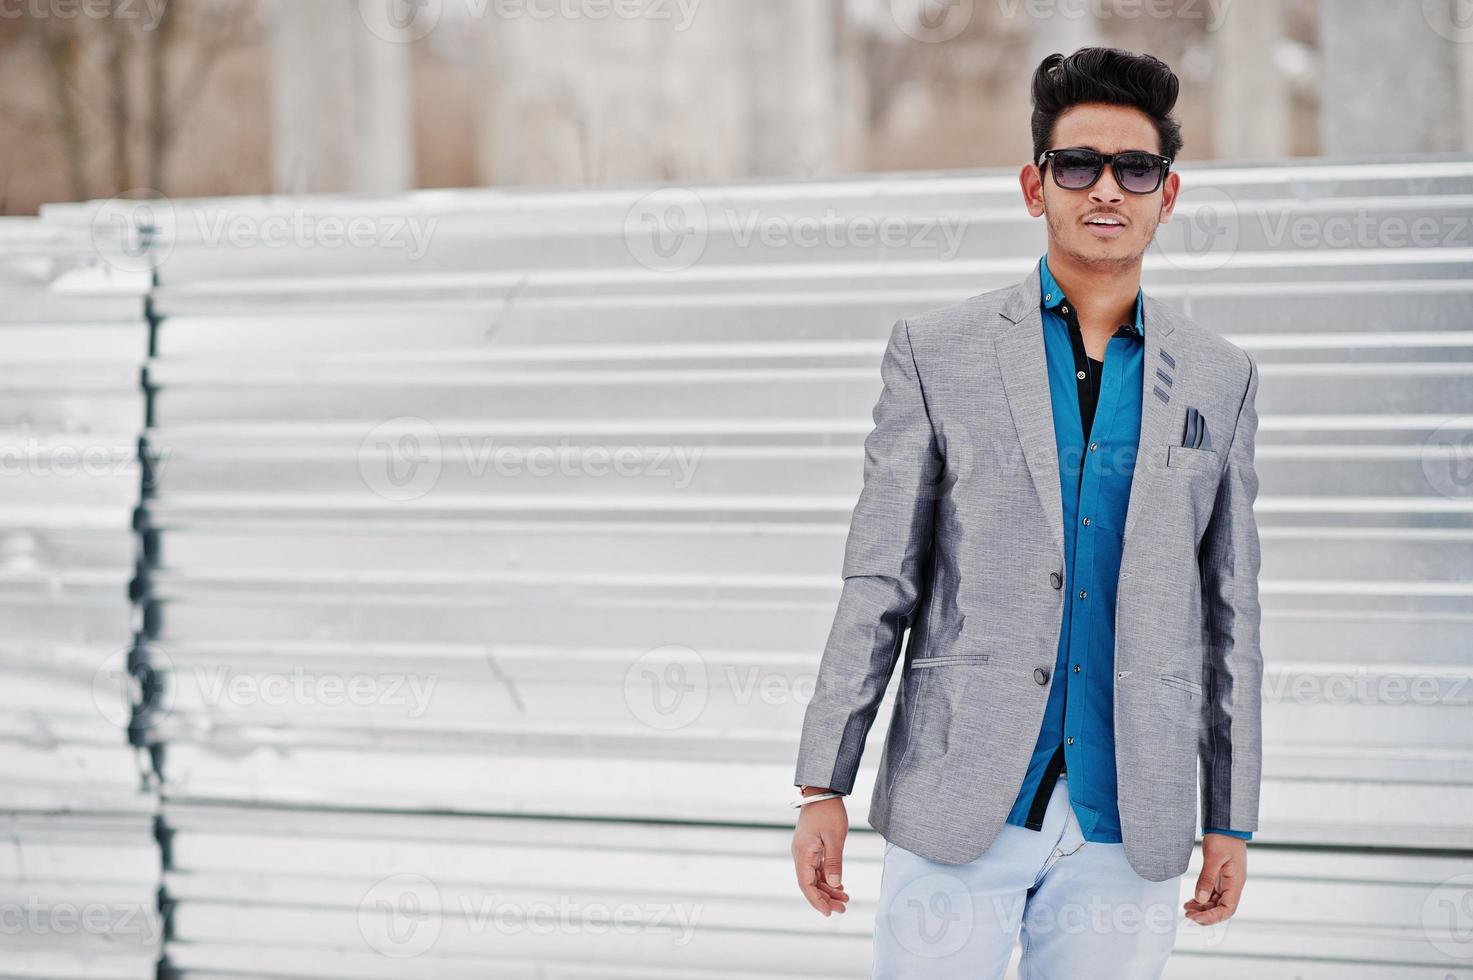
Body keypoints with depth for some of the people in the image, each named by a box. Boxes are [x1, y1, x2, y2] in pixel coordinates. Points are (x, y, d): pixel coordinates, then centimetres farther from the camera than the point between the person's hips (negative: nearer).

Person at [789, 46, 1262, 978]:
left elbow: (1229, 613, 12)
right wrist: (822, 788, -3)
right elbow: (879, 585, 3)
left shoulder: (1220, 379, 10)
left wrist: (1232, 822, 9)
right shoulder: (936, 353, 3)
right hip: (959, 811, -2)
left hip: (1128, 830, 2)